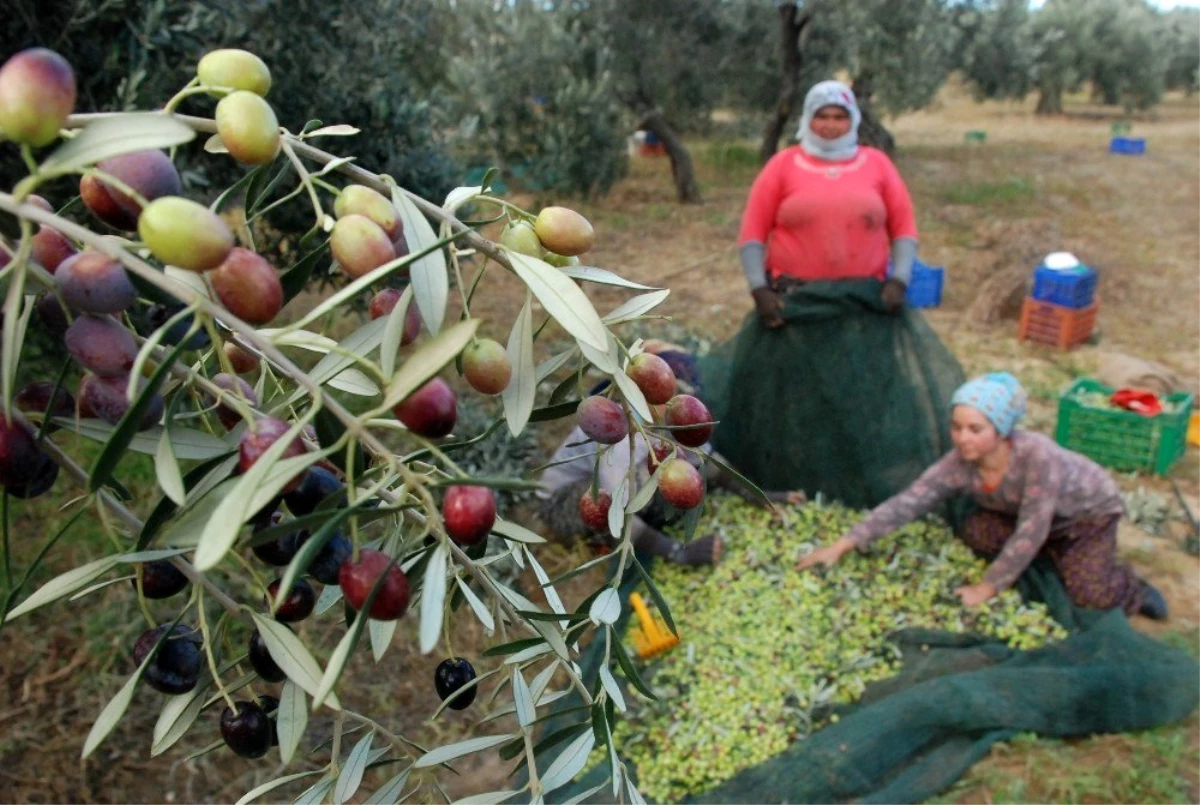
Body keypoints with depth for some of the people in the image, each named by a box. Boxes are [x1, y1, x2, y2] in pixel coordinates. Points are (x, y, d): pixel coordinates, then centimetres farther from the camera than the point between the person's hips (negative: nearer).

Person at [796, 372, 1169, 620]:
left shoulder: (1037, 456, -42)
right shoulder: (958, 464, -27)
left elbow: (1031, 531, -37)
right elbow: (905, 504, -29)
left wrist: (988, 587, -31)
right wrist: (841, 546, -35)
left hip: (1090, 508, -5)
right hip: (1020, 513, 5)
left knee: (1090, 595, -22)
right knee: (976, 533, -20)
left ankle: (1131, 589, 14)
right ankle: (1056, 555, 6)